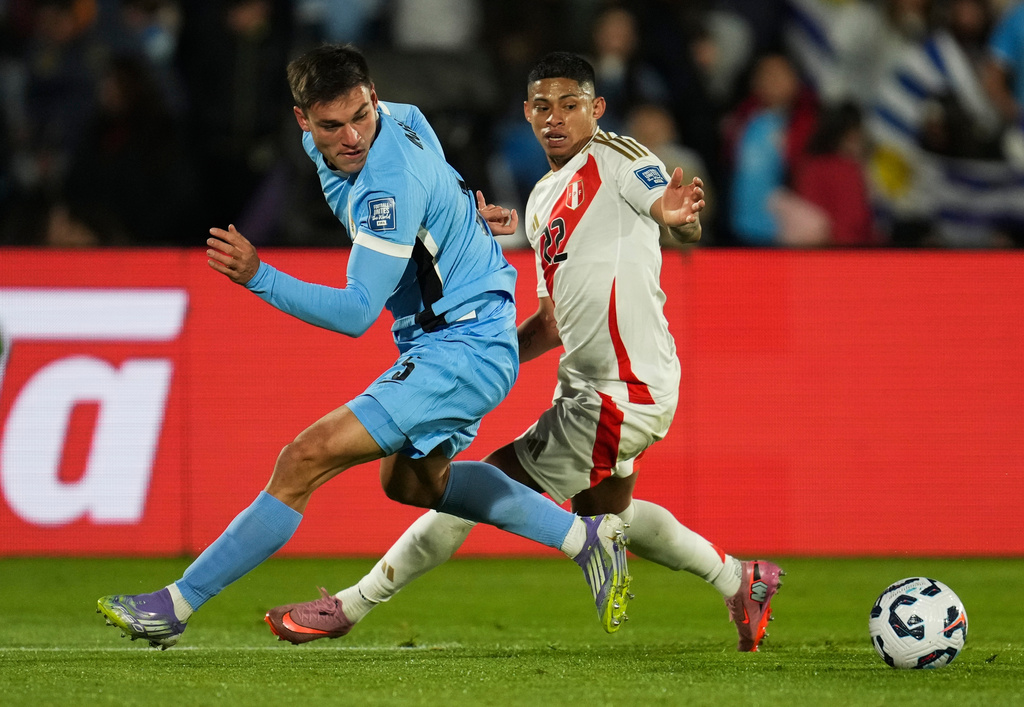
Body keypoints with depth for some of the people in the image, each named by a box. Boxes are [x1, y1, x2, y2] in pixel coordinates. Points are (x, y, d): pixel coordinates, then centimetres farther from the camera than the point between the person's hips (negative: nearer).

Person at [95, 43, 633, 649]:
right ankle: (586, 536, 34)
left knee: (306, 460, -17)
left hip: (463, 349, -11)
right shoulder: (402, 118, -2)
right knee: (412, 481, 30)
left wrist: (259, 278, -37)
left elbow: (357, 313, -28)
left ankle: (176, 606, -14)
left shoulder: (391, 185, -28)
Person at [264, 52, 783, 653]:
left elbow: (688, 228, -25)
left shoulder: (617, 159, -8)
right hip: (586, 384, 10)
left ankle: (350, 607, 0)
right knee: (601, 508, 30)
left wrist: (677, 214, -49)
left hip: (623, 395, -10)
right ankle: (740, 581, 44)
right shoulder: (543, 201, 17)